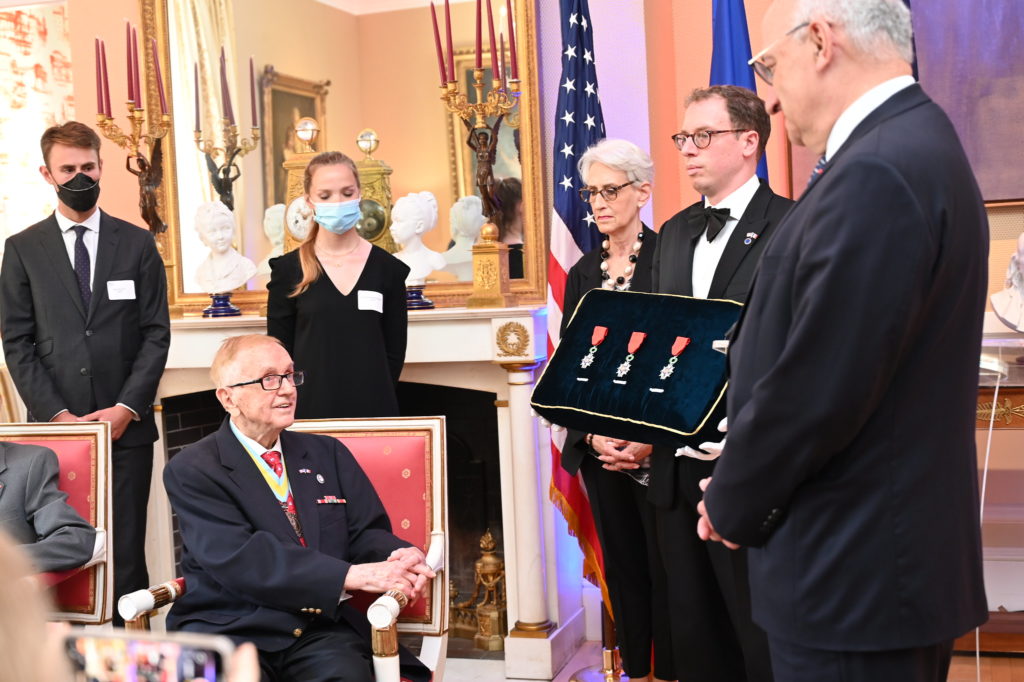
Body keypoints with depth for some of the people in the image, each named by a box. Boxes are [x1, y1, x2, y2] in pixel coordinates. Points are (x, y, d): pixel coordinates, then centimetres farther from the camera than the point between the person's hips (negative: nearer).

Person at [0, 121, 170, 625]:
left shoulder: (137, 244, 10)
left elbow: (156, 332, 5)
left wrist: (126, 407, -6)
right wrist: (57, 413, -6)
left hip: (126, 425, 0)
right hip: (55, 425, 0)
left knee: (126, 552, 0)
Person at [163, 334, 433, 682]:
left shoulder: (328, 454, 17)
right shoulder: (191, 470, 1)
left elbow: (368, 533, 13)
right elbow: (237, 558, -13)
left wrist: (400, 556, -14)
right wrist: (352, 575, -22)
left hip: (322, 630, 3)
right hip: (228, 629, -2)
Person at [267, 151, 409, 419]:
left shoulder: (387, 268, 2)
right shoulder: (288, 270, 0)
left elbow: (395, 352, 5)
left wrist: (373, 398, -1)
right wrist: (299, 402, -4)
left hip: (373, 408, 1)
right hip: (310, 409, -1)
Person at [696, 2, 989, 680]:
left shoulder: (877, 172, -22)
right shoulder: (917, 145, 10)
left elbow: (817, 388, -24)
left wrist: (733, 503, -7)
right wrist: (742, 486, 12)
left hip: (854, 574, -9)